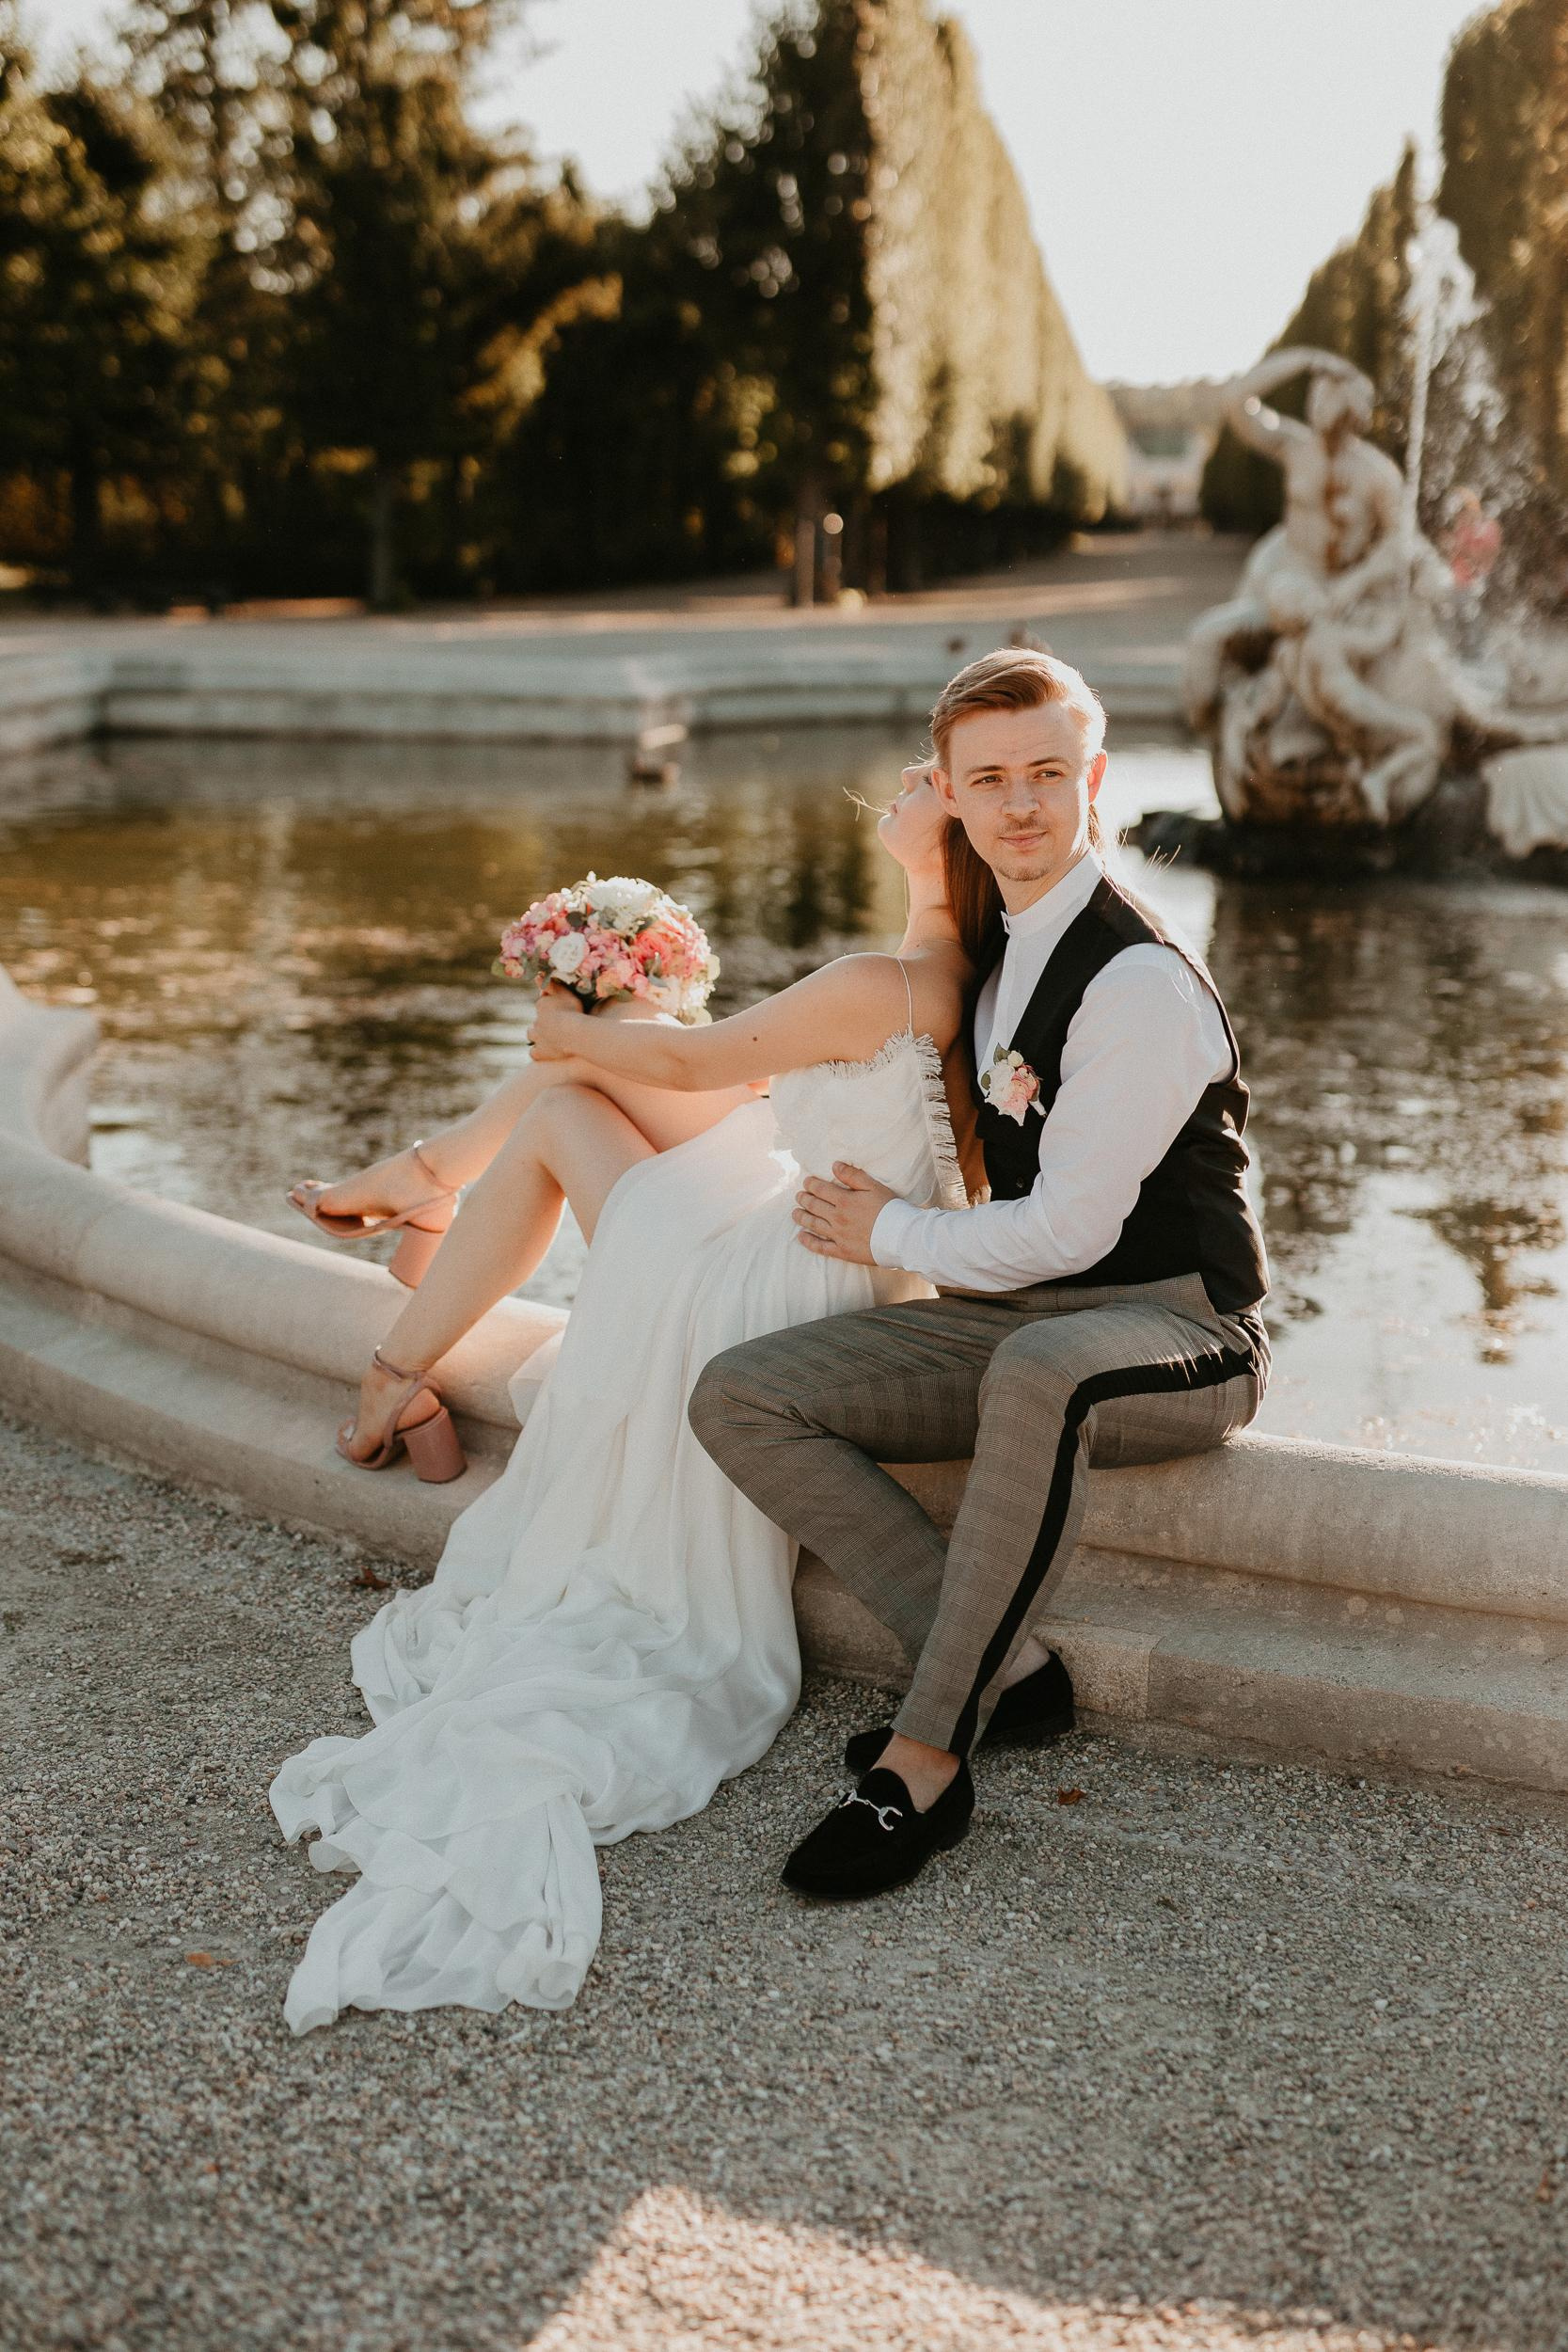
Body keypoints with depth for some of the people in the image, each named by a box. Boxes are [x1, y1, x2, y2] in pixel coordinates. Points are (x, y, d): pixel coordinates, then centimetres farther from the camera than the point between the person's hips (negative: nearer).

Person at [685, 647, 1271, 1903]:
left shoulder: (1141, 980, -18)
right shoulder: (1008, 942, 11)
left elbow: (1069, 1228, -20)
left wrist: (891, 1233, -6)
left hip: (1172, 1329, -8)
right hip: (1013, 1316, 8)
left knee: (1039, 1373, -45)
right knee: (740, 1397, -11)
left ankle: (924, 1761, -32)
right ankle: (1003, 1663, -12)